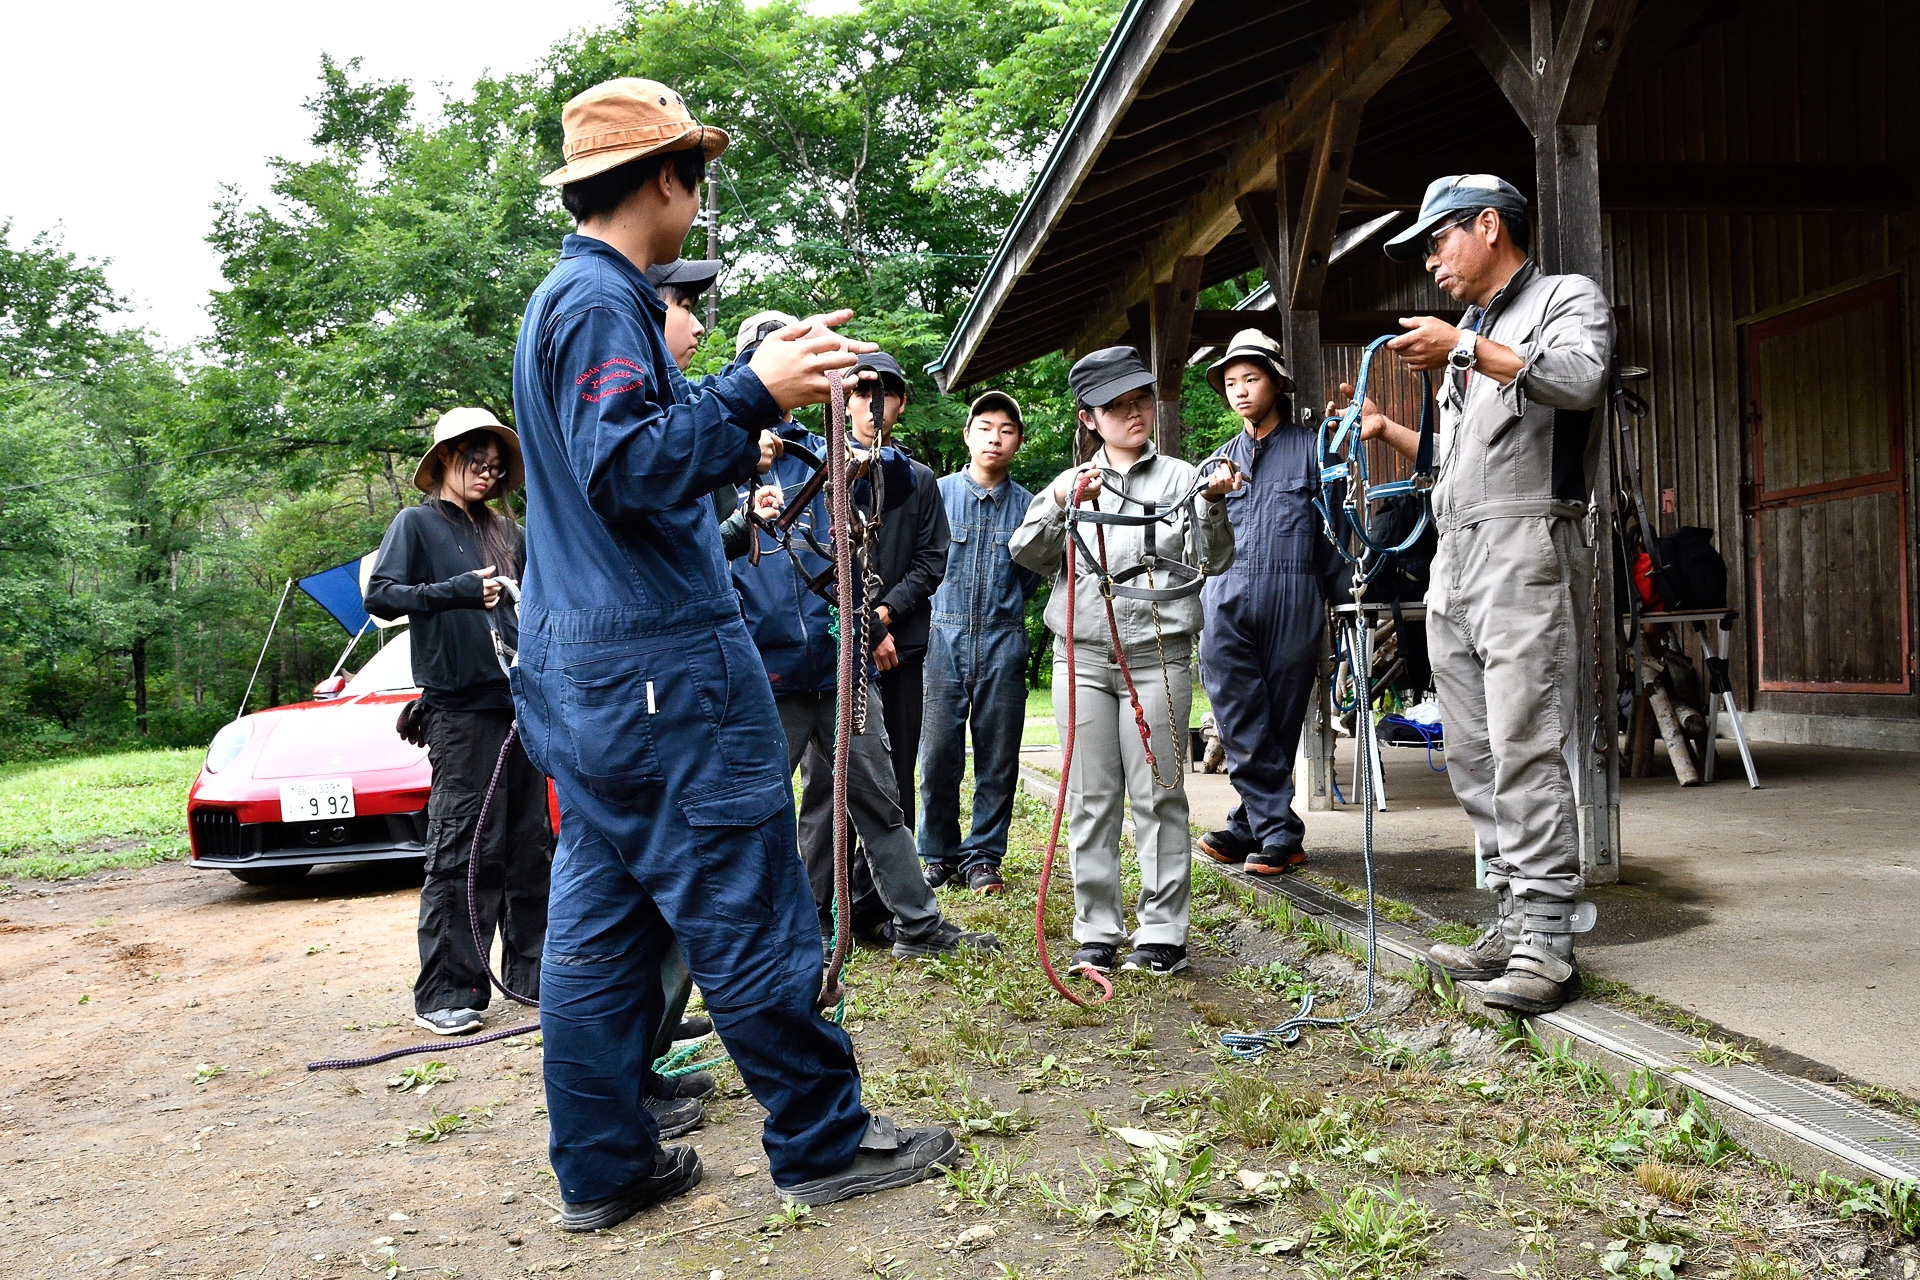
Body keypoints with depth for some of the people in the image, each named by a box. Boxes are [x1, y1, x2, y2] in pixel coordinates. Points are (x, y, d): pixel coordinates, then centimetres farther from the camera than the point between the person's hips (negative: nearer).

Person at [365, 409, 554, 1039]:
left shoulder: (509, 532, 21)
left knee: (531, 841, 9)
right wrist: (457, 591, -18)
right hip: (460, 707, -6)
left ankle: (530, 970, 19)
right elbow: (380, 594, -6)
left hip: (522, 702, 6)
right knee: (463, 849, -8)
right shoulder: (417, 523, 5)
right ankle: (444, 993, -2)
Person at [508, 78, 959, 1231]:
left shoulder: (569, 296, 20)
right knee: (748, 907, -1)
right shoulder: (603, 300, -11)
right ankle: (826, 1140, 11)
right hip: (660, 661, -10)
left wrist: (738, 447, 29)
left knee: (601, 914, 11)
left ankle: (604, 1165, 18)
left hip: (584, 664, 10)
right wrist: (752, 395, -23)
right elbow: (621, 467, -22)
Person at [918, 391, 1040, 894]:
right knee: (939, 752, -2)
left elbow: (1030, 581, 10)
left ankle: (983, 857, 17)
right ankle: (940, 854, 15)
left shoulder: (1026, 504, 9)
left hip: (1003, 640, 1)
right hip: (945, 638, -1)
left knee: (998, 756, 4)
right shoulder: (938, 492, 6)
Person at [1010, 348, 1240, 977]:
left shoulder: (1179, 477, 9)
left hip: (1158, 655, -2)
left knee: (1158, 795, -2)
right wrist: (1062, 504, -14)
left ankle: (1163, 933, 6)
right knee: (1091, 799, 5)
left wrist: (1212, 505, -16)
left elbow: (1212, 560, 1)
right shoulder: (1070, 483, 14)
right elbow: (1025, 553, 2)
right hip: (1083, 656, 2)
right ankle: (1097, 933, 13)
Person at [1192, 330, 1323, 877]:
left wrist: (1335, 611, -1)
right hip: (1226, 600, 3)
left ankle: (1256, 825, 8)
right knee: (1240, 721, -7)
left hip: (1292, 598, -3)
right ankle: (1277, 829, -2)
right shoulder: (1220, 458, 20)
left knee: (1280, 719, 1)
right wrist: (1199, 612, 15)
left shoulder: (1311, 448, 8)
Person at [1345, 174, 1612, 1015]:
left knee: (1526, 752, -14)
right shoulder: (1469, 338, 28)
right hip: (1454, 559, 8)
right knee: (1474, 757, 5)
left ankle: (1547, 943, -11)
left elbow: (1580, 377, -18)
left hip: (1526, 545, -8)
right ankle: (1514, 924, 10)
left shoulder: (1565, 297, 5)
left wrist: (1466, 348, -15)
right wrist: (1388, 432, 20)